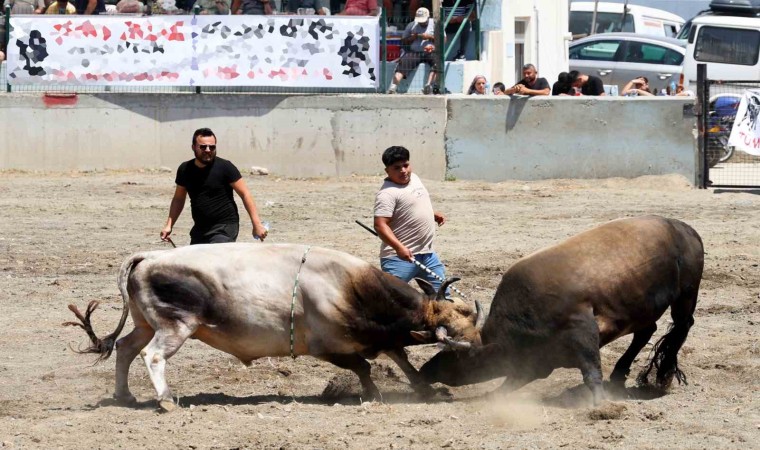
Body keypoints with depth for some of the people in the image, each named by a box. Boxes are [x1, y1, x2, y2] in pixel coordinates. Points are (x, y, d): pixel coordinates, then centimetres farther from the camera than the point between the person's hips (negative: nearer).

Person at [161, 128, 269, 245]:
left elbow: (245, 194, -6)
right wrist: (169, 225, 9)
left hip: (224, 228, -6)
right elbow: (178, 199, 18)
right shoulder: (185, 170, 6)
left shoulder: (224, 167, -7)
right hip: (200, 230, 6)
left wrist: (256, 224, -13)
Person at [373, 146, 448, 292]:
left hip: (427, 253, 9)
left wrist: (433, 215, 21)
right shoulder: (388, 193, -18)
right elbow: (380, 225, -26)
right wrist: (399, 247, -37)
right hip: (400, 257, -9)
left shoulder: (414, 178, 11)